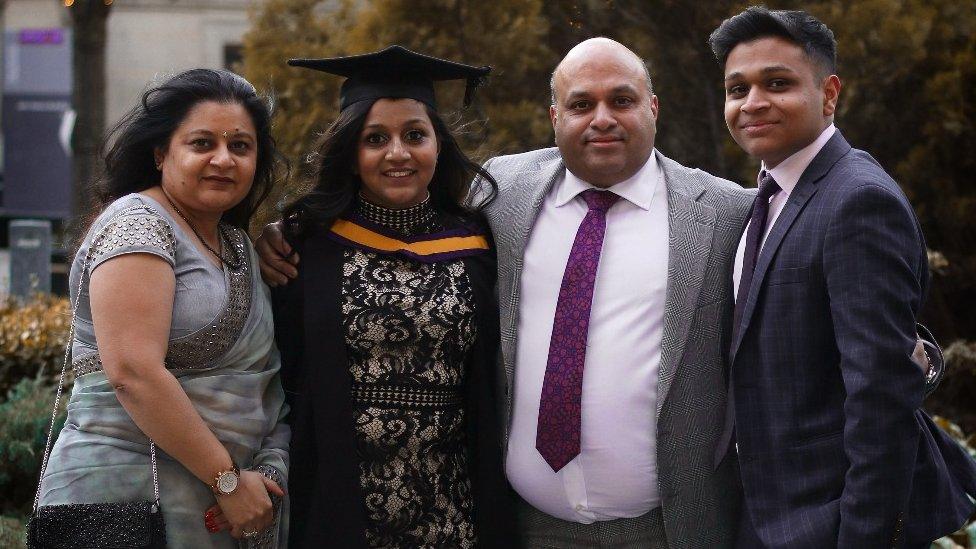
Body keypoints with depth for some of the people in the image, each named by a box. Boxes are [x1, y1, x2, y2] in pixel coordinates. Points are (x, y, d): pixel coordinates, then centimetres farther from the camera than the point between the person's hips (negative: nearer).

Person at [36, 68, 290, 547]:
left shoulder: (237, 244, 14)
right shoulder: (136, 224, -11)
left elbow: (261, 375, 13)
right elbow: (133, 372, -21)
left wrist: (269, 472, -6)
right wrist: (228, 480, -18)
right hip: (133, 501, -8)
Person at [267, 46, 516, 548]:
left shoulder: (474, 246, 4)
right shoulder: (312, 240, -2)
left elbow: (488, 387, 9)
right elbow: (285, 369, 0)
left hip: (450, 504, 2)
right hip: (337, 501, -2)